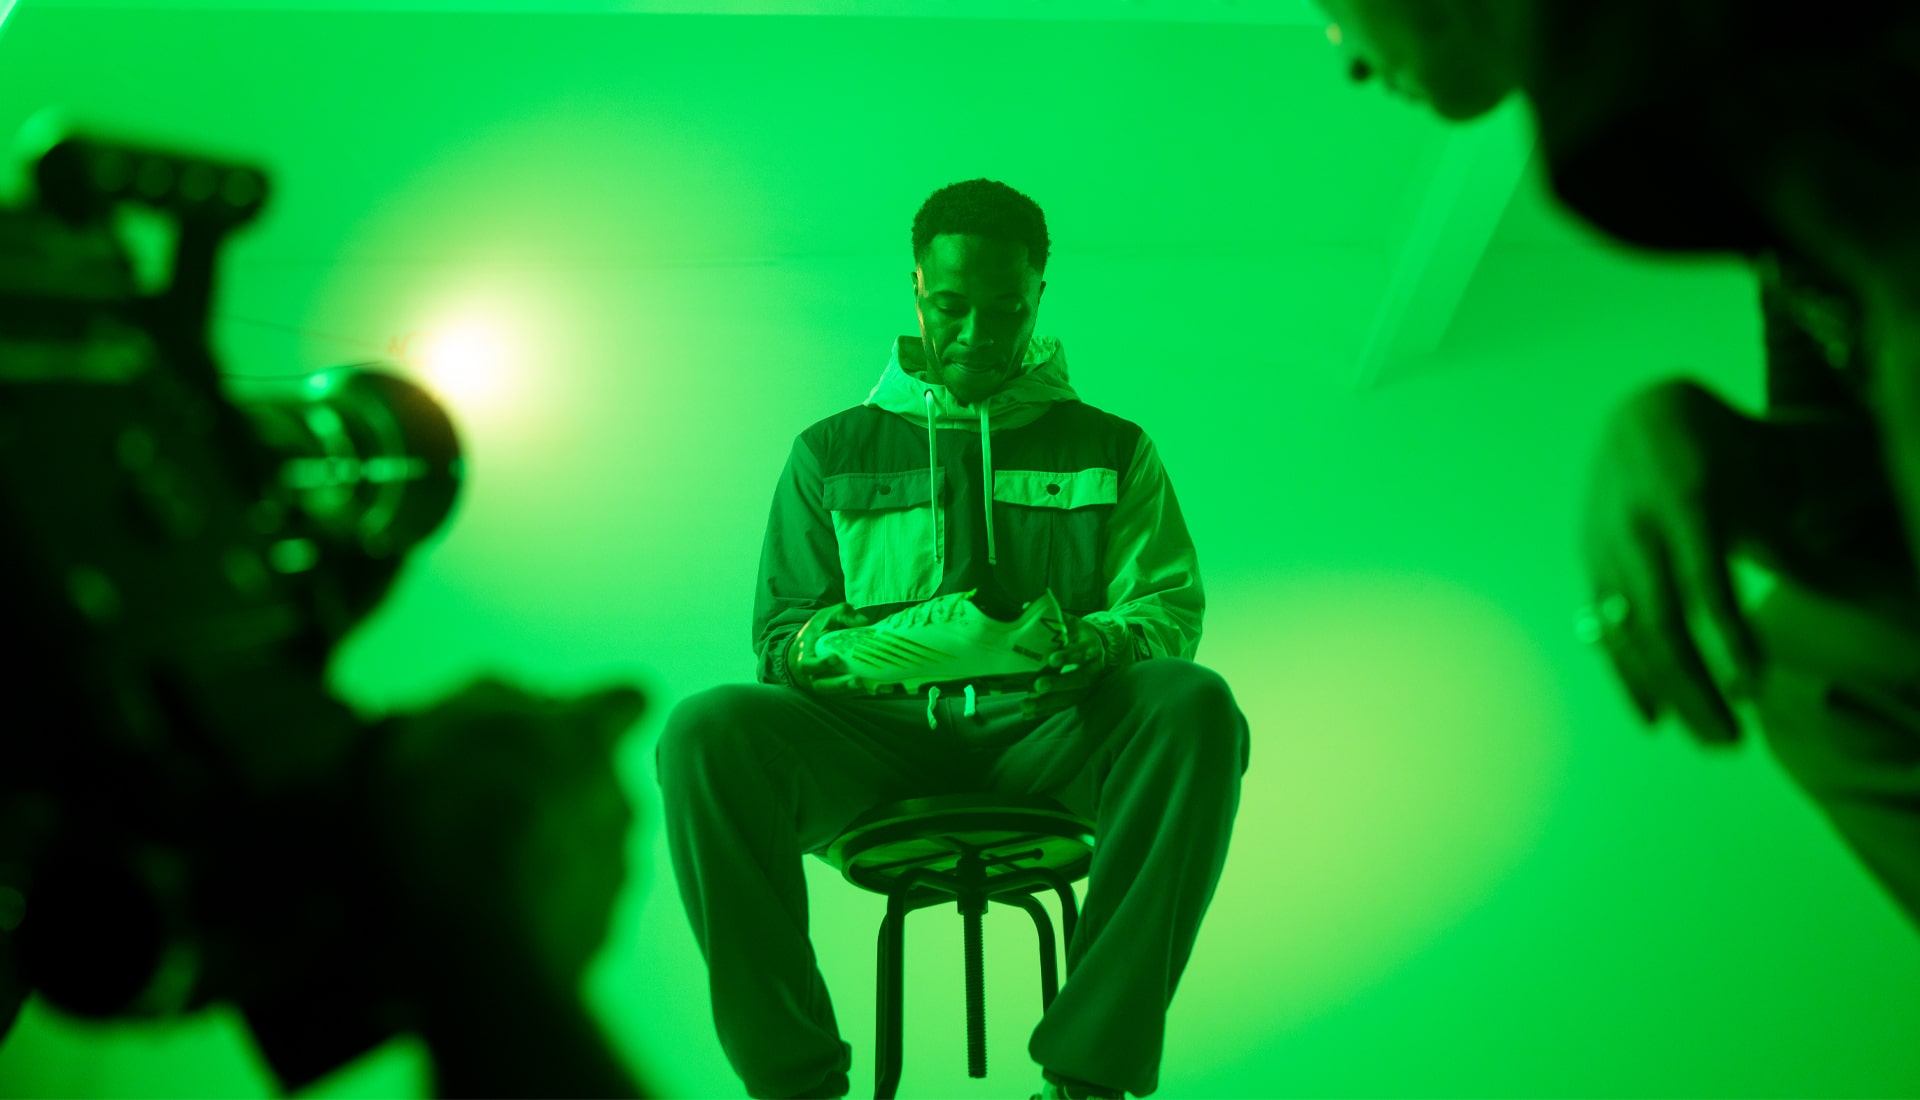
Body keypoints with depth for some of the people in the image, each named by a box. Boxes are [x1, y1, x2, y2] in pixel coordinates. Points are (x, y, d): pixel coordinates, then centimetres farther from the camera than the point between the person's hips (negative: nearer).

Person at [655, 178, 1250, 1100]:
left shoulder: (1111, 450, 16)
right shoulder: (830, 453, 16)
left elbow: (1171, 610, 7)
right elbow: (778, 630, 13)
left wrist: (1085, 643, -17)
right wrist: (823, 647, -12)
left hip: (1044, 736, 0)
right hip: (879, 735, 1)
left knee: (1197, 707, -32)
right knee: (706, 730, -29)